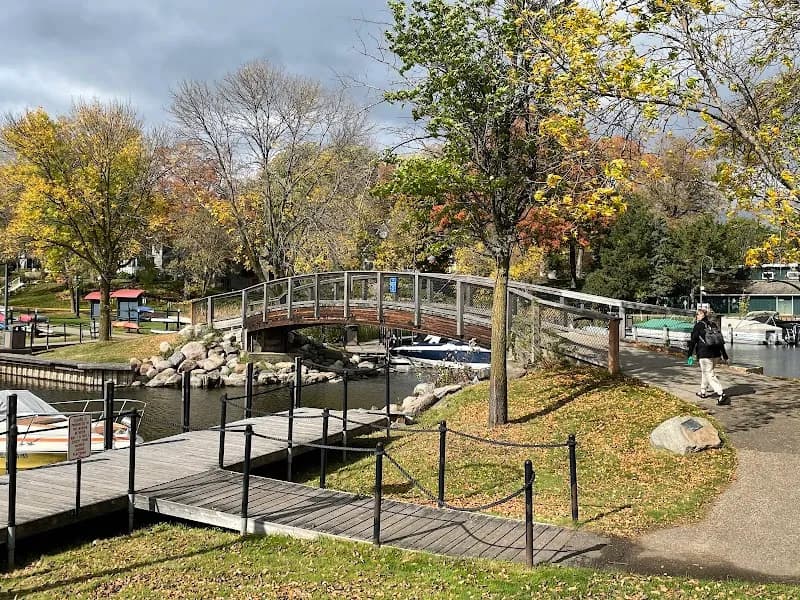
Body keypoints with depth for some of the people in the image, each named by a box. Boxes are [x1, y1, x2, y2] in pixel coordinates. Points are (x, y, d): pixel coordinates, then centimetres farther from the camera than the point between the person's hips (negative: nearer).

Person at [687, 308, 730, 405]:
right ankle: (703, 391, 32)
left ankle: (722, 395, -18)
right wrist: (725, 356, 19)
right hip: (716, 354, 7)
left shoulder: (698, 325, -5)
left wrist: (690, 355, -5)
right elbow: (720, 340, 15)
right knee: (705, 372, 24)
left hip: (704, 355, -7)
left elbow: (693, 340, -8)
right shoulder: (713, 325, 13)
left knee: (710, 375, -6)